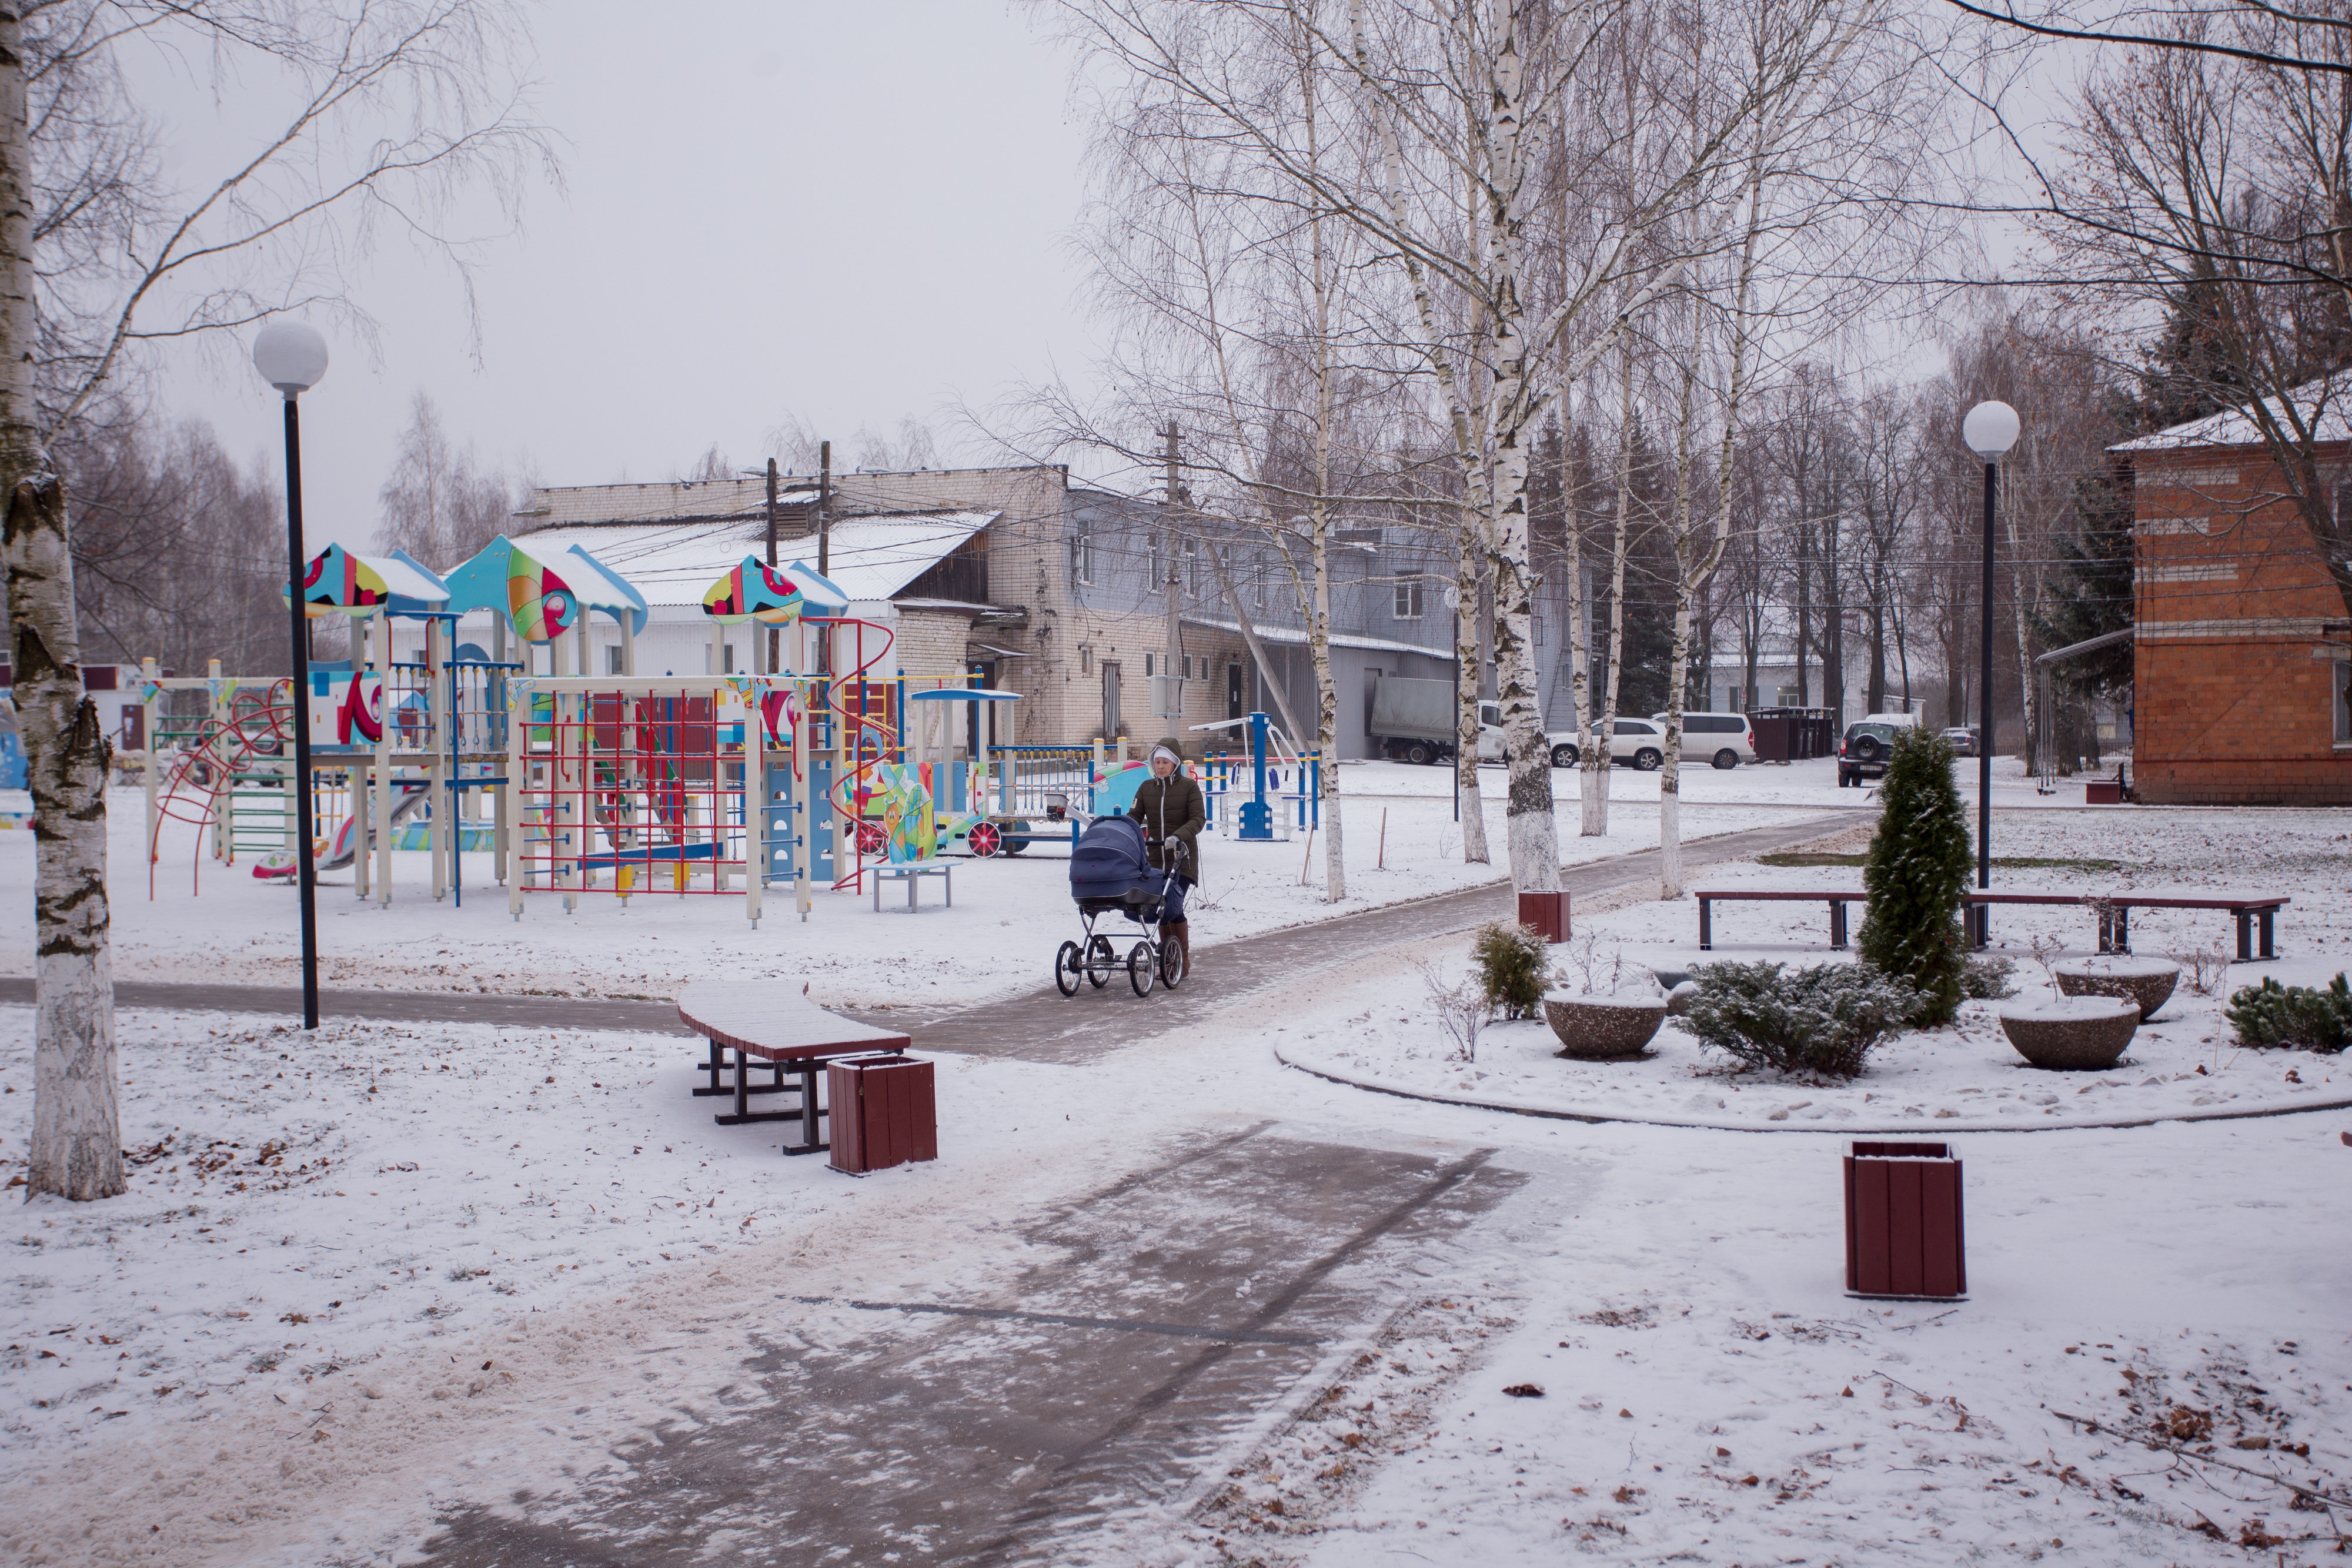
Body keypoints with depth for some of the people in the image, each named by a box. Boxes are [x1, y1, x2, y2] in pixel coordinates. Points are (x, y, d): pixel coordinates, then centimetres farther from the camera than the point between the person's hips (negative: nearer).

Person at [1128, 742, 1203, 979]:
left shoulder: (1189, 787, -2)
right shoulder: (1146, 788, 11)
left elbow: (1198, 819, -10)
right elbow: (1134, 816, 6)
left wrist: (1177, 837, -27)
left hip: (1182, 857, -4)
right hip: (1155, 857, 4)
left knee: (1172, 908, -13)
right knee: (1161, 909, 4)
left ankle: (1183, 962, 0)